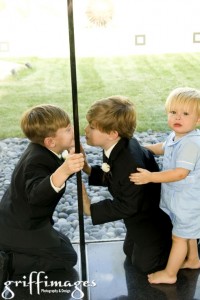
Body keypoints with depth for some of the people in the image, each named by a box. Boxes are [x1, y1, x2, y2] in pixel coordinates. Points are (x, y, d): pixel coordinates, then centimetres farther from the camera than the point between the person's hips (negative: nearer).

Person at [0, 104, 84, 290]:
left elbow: (51, 176, 8)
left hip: (17, 222, 9)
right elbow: (36, 194, -48)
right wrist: (63, 171, -63)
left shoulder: (41, 149, -2)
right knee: (67, 257, 1)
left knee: (62, 243, 27)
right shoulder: (38, 161, -29)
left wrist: (71, 165, -9)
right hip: (21, 229, -9)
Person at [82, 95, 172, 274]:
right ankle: (165, 237, 35)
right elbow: (113, 178, -1)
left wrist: (92, 210, -26)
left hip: (152, 218, -8)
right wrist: (89, 170, -15)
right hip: (140, 212, 8)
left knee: (144, 263, 12)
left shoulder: (131, 164, -41)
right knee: (130, 252, 26)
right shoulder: (117, 146, -15)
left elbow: (128, 206, -30)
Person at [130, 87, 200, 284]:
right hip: (180, 196, 9)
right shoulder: (176, 136, 0)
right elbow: (162, 148, 22)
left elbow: (181, 173, -35)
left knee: (179, 236, 7)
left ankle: (169, 274, 22)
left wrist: (151, 177, -35)